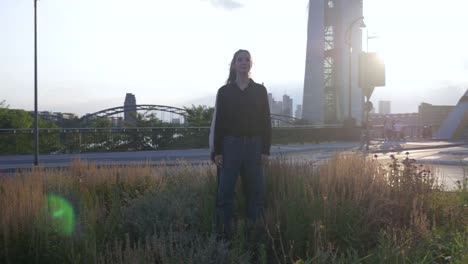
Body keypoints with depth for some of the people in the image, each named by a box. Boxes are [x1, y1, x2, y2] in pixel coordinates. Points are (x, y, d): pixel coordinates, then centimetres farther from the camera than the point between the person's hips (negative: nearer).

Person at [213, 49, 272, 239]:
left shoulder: (260, 90, 7)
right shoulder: (225, 91, 5)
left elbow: (266, 121, 5)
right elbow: (219, 122, 3)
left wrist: (266, 150, -2)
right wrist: (217, 151, -3)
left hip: (254, 145, 1)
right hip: (231, 145, -1)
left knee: (256, 190, 3)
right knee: (225, 190, -2)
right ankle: (225, 232, 6)